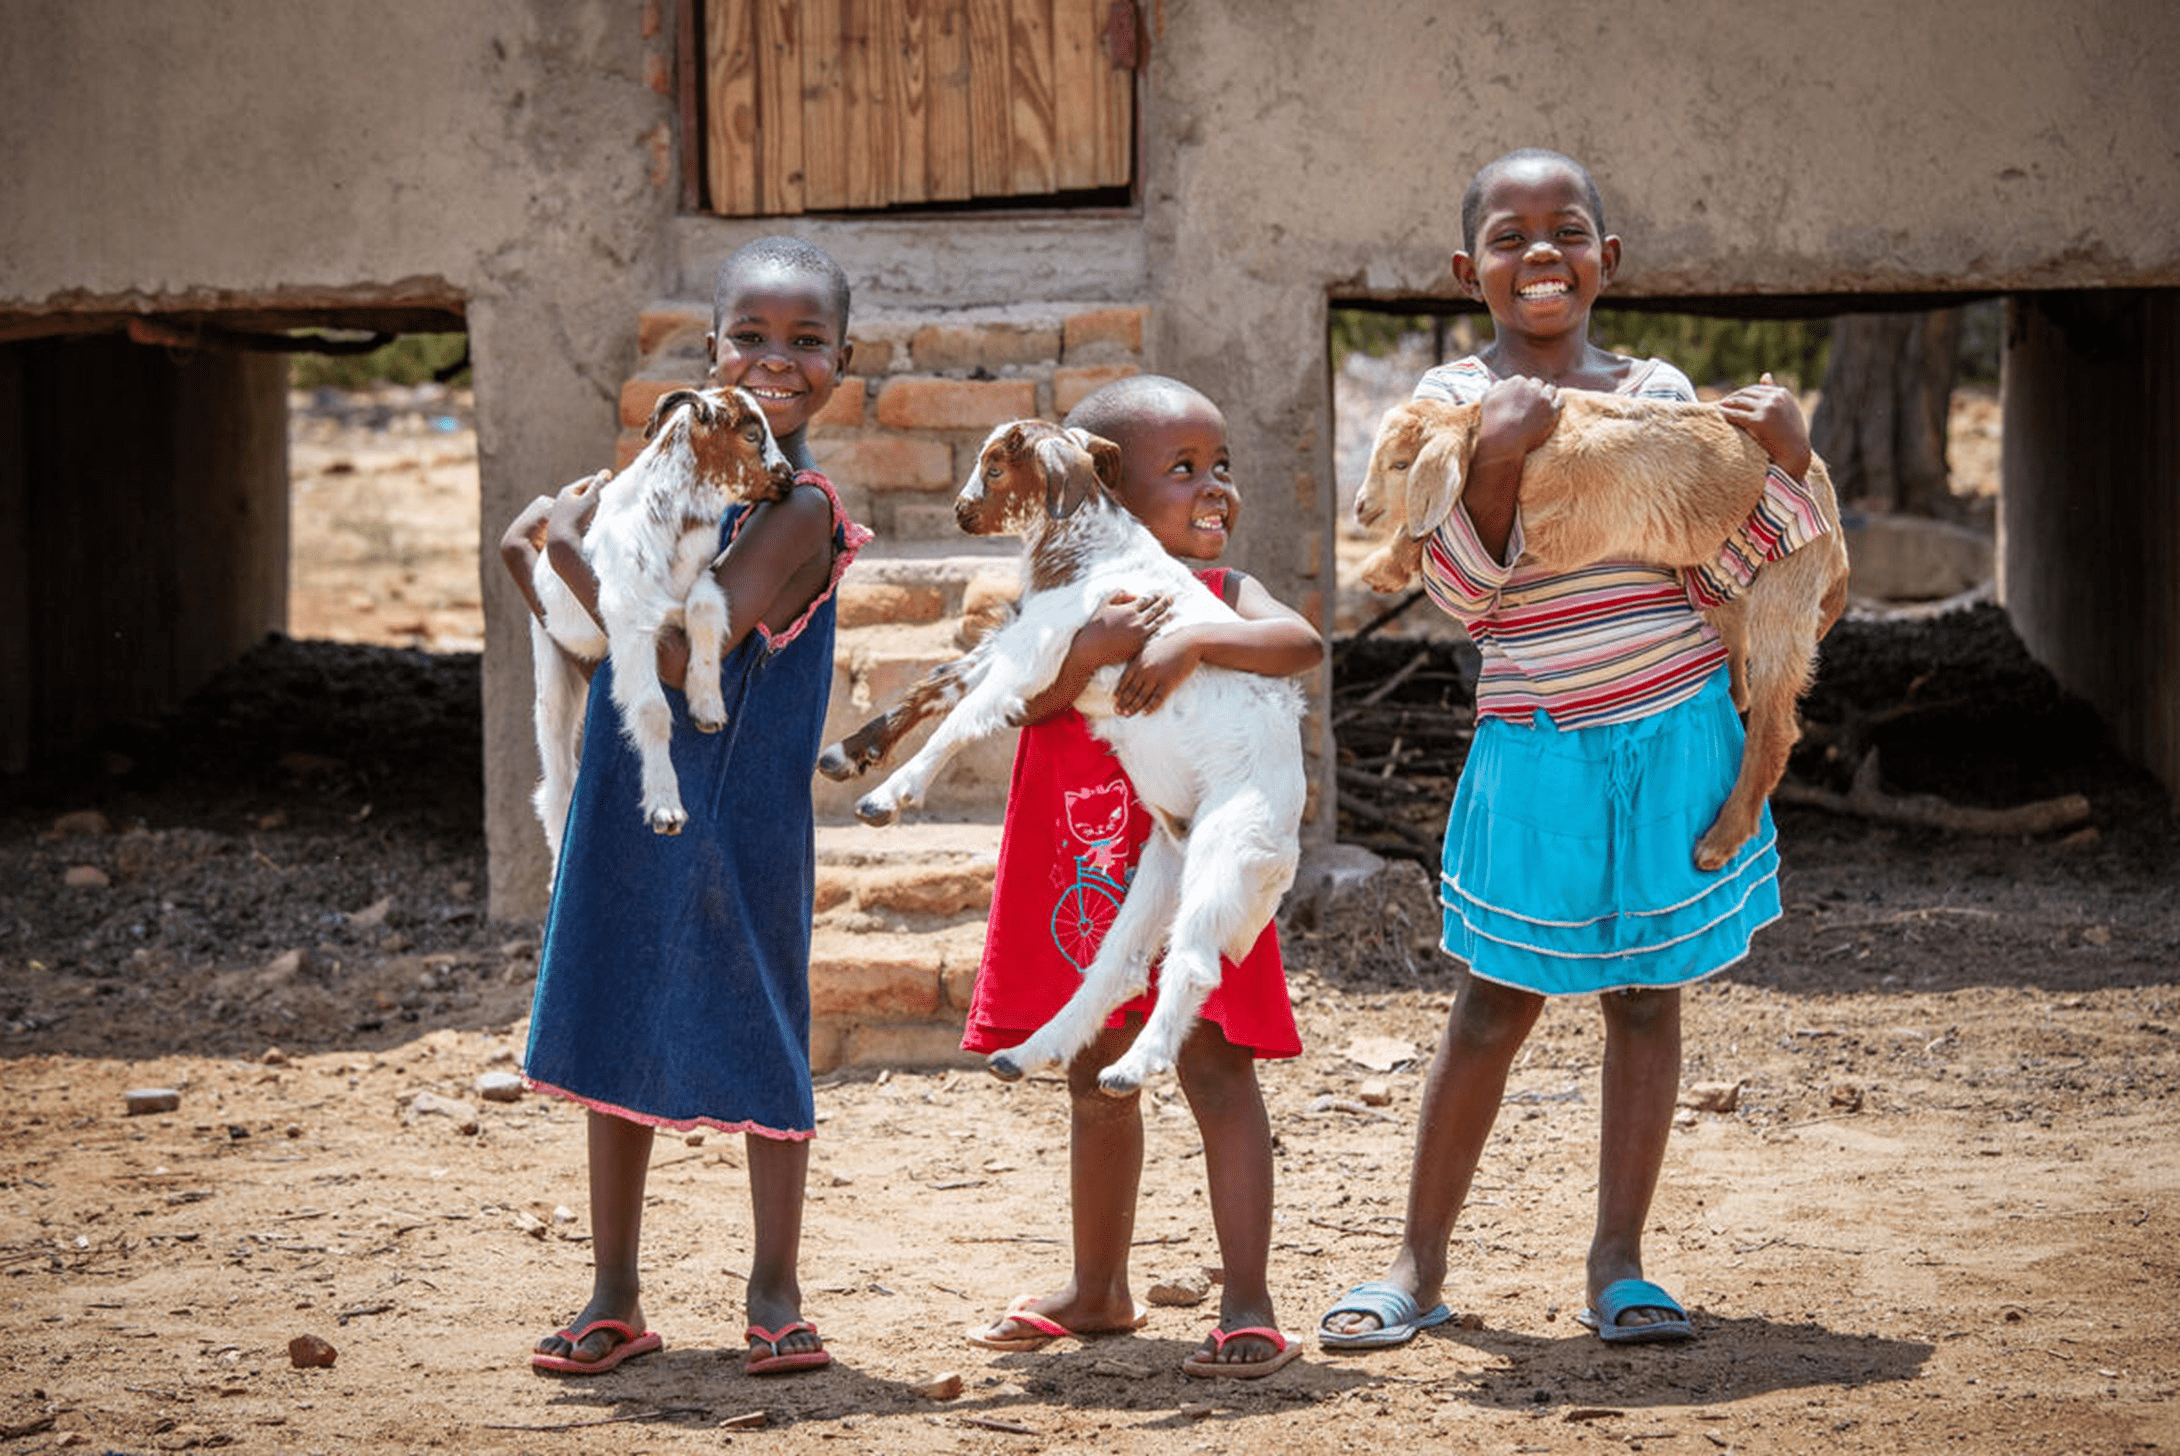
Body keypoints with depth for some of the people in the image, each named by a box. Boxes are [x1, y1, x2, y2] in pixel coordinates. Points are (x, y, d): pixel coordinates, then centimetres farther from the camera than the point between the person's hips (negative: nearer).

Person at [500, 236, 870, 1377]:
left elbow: (681, 651, -23)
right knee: (614, 1036, 11)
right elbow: (596, 640, 19)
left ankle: (775, 1296, 16)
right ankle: (614, 1300, 21)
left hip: (740, 813, -7)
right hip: (627, 804, 7)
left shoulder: (800, 508, -15)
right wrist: (543, 554, 2)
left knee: (755, 1036, 3)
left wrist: (574, 549, -17)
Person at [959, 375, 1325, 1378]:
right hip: (1087, 882, 3)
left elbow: (1301, 643, -23)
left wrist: (1193, 642, -34)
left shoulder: (1222, 596, -3)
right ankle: (1097, 1288, 33)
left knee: (1216, 1071, -9)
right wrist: (1090, 647, -31)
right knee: (1097, 1083, 17)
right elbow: (1010, 700, -16)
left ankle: (1247, 1304, -7)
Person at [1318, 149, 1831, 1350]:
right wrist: (1495, 457, -25)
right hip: (1534, 744, -2)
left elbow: (1726, 575, 2)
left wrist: (1784, 465, -13)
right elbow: (1462, 594, -11)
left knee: (1645, 994, 7)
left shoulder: (1659, 392, 4)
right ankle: (1418, 1264, 14)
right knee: (1494, 1004, 3)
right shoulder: (1456, 399, -2)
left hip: (1675, 732, 2)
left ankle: (1618, 1266, 15)